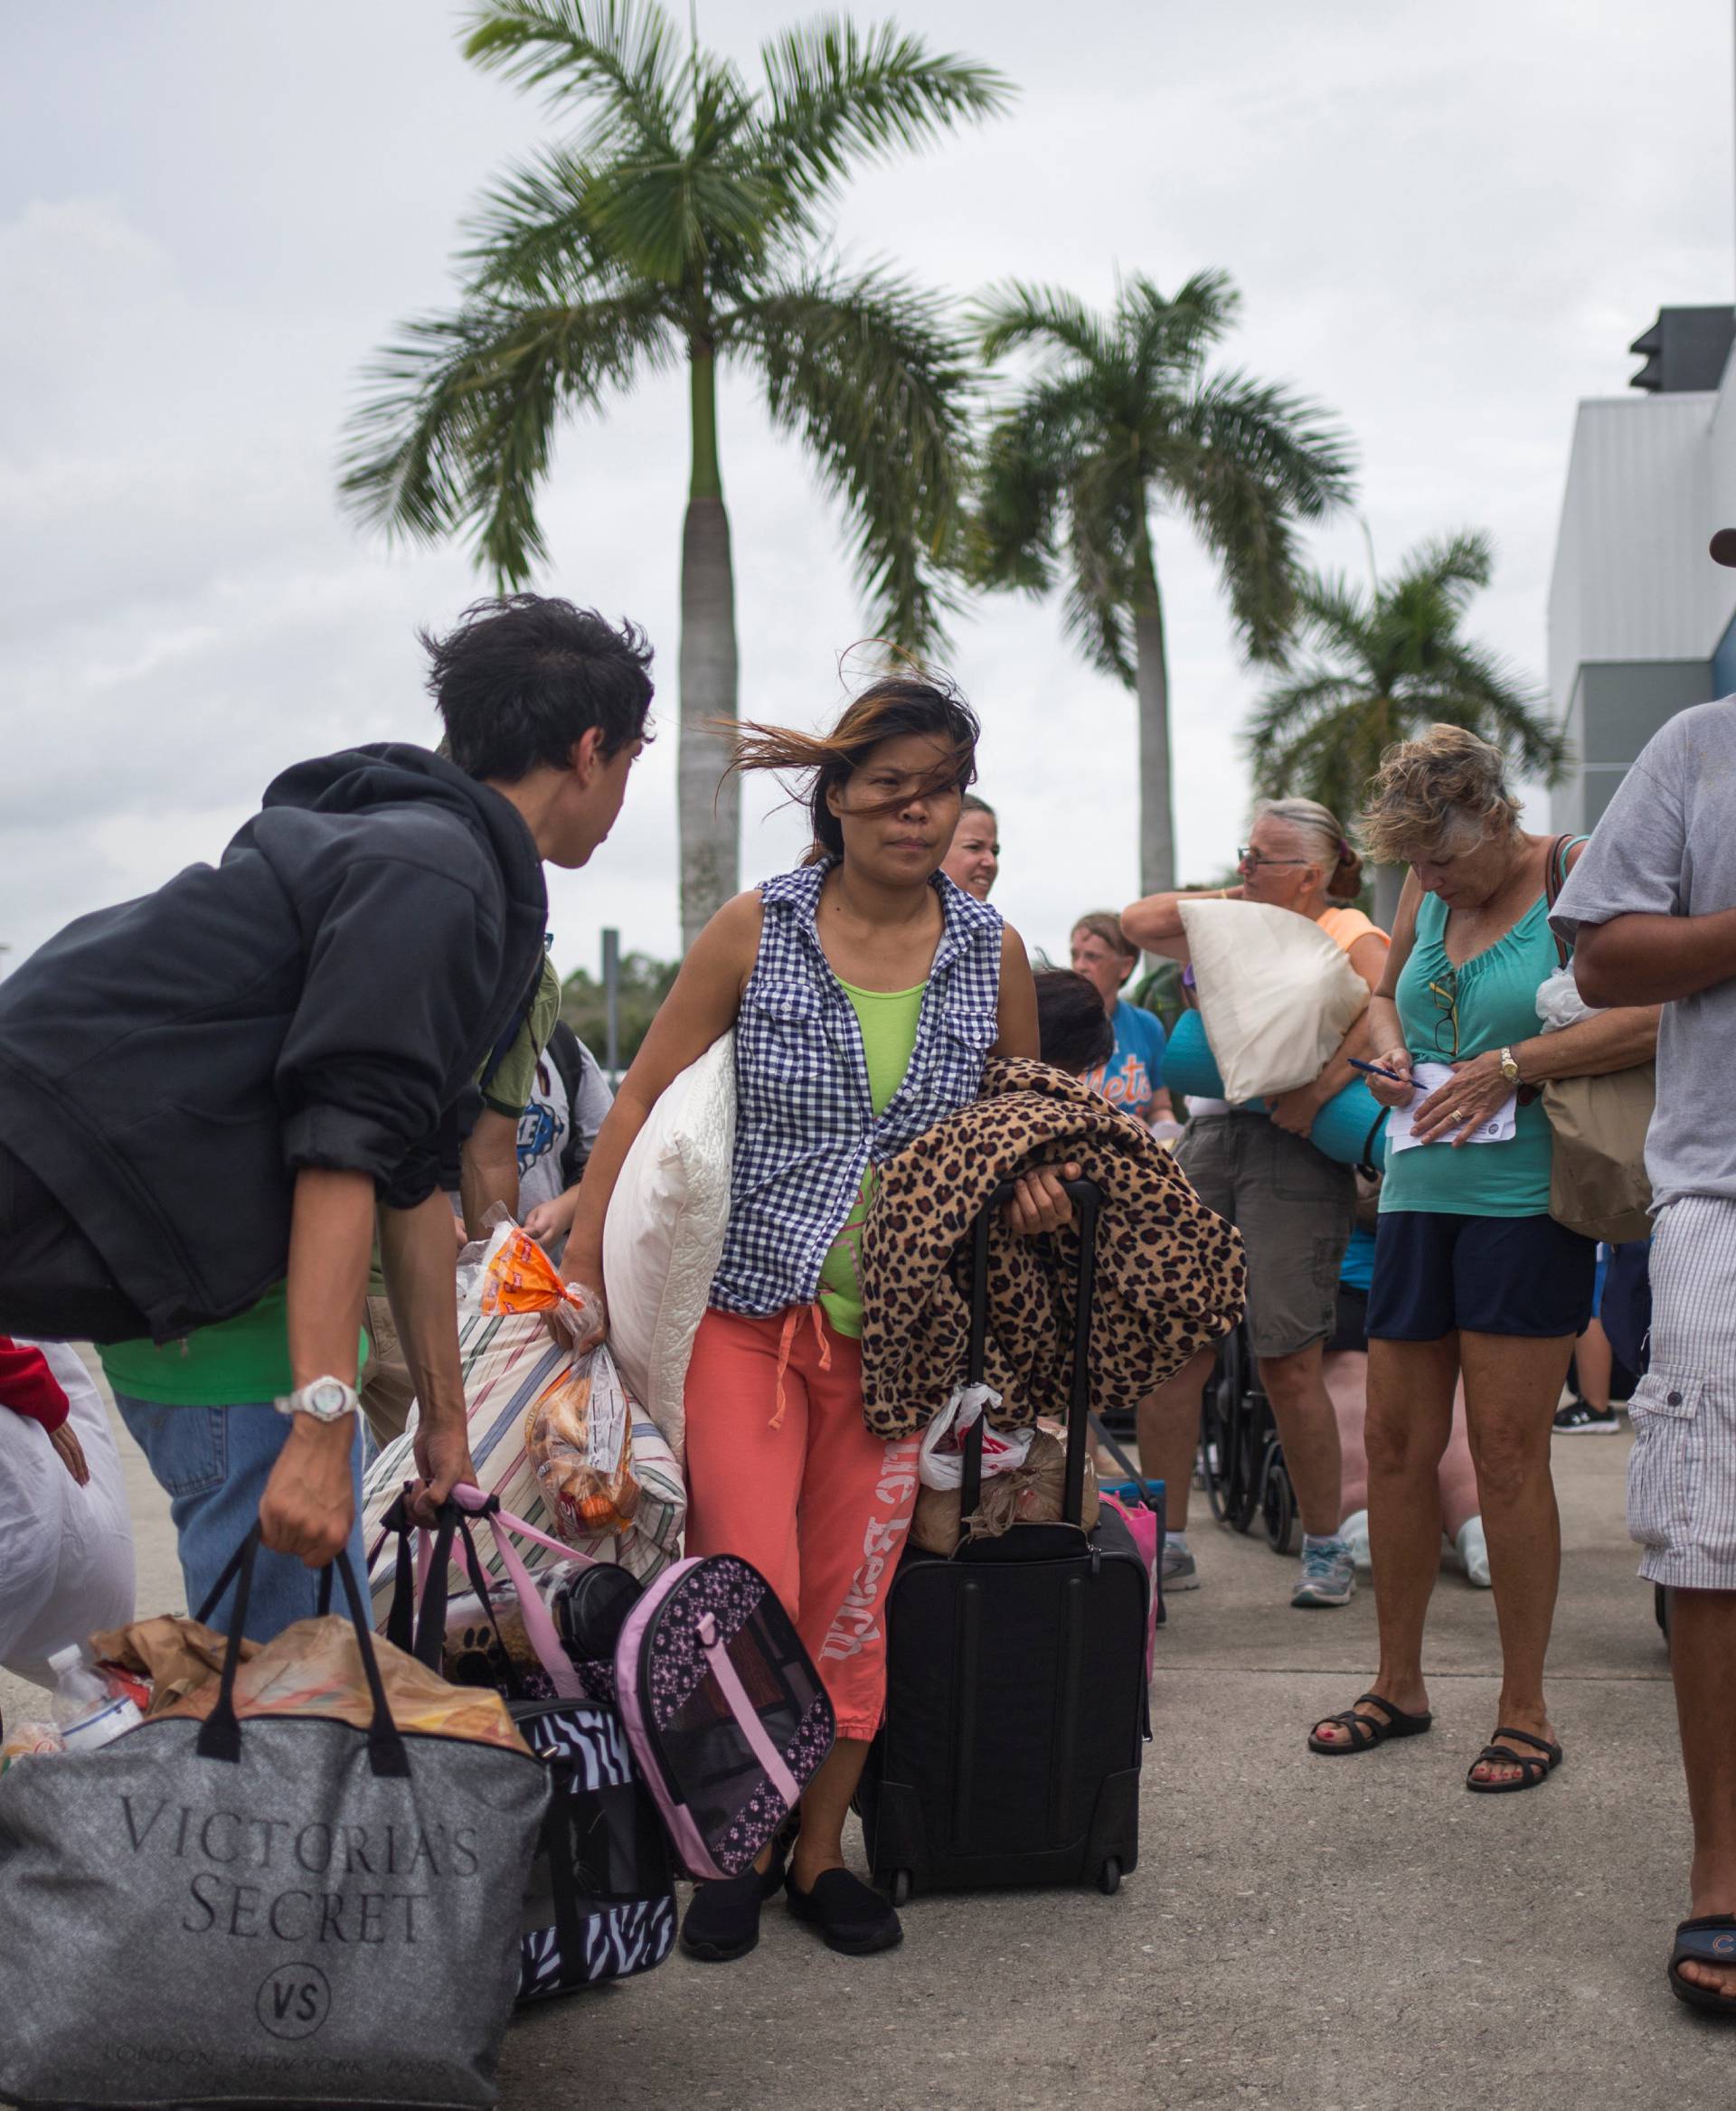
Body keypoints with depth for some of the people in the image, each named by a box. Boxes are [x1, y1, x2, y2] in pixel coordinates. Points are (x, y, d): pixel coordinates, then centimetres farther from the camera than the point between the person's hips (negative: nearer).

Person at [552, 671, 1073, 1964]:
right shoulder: (757, 931, -3)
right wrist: (581, 1265, -8)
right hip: (746, 1307, -2)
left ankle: (820, 1853, 25)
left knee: (851, 1606, 7)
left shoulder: (992, 952, 4)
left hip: (894, 1324, 2)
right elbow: (648, 1096, -1)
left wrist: (1036, 1180, -5)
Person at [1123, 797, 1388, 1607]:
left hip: (1293, 1150, -6)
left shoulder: (1352, 937, 1)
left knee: (1288, 1363, -5)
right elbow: (1140, 923, 24)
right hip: (1208, 1136, 6)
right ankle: (1167, 1543, 8)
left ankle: (1325, 1547, 10)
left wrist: (1324, 1084, -27)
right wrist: (1232, 900, 16)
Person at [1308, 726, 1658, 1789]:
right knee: (1397, 1443, 8)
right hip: (1419, 1191, 6)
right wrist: (1389, 1050, 5)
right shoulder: (1427, 891, 12)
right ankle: (1399, 1683, 23)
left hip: (1526, 1197, -6)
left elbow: (1656, 1015, -18)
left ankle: (1527, 1710, 10)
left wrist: (1509, 1067, -19)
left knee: (1508, 1452, -3)